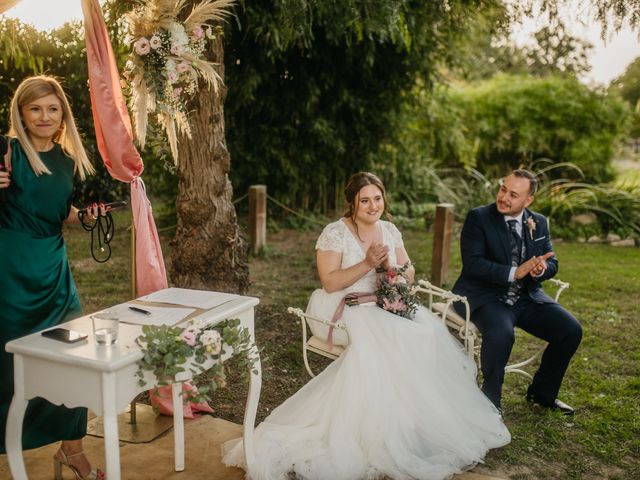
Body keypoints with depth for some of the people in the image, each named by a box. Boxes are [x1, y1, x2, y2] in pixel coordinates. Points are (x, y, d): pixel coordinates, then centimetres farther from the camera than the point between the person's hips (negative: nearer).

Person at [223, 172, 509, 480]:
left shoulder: (389, 230, 10)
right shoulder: (335, 232, -10)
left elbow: (408, 274, 10)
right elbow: (330, 283, -16)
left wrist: (389, 266, -12)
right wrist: (367, 264, -22)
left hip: (385, 304, 6)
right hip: (345, 307, -6)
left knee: (428, 331, -21)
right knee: (393, 338, -31)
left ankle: (426, 418, -7)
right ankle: (391, 430, -16)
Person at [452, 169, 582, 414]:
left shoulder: (539, 223, 9)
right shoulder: (478, 218, -8)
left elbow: (552, 263, 8)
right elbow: (472, 263, -17)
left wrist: (540, 269, -17)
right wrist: (515, 272, -26)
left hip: (526, 297, 6)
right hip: (485, 297, -6)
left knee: (571, 330, -9)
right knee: (501, 332, -35)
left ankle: (542, 392, 16)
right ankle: (490, 400, -8)